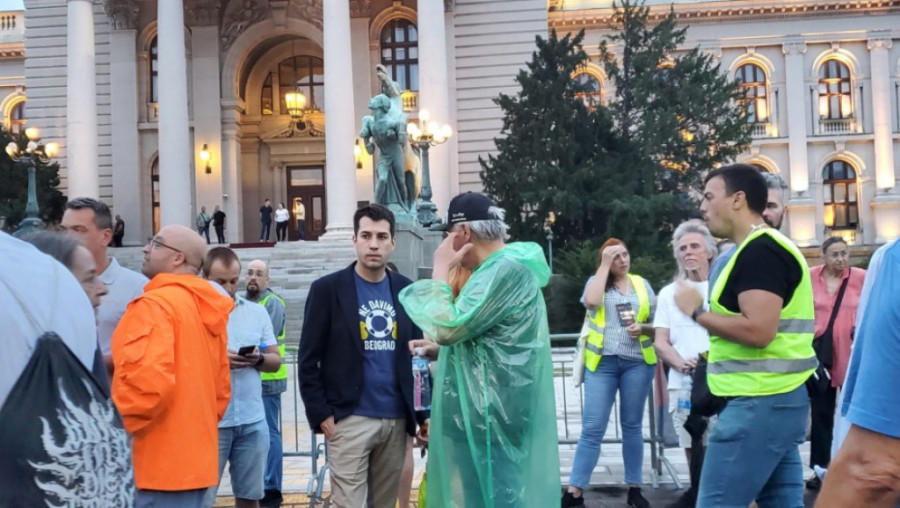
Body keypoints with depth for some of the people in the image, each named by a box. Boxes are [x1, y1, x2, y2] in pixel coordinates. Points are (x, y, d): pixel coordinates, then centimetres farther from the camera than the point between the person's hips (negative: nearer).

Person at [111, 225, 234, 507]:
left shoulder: (154, 305, -13)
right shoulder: (207, 309, 12)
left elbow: (147, 382, -25)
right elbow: (221, 386, 15)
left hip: (157, 461, -9)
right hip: (194, 457, 9)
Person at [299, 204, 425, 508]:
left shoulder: (406, 290, 8)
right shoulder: (328, 289, -2)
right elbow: (308, 360, -3)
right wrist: (321, 414, -9)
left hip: (396, 420, 4)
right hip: (350, 419, -4)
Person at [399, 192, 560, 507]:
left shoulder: (506, 269, -19)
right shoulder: (503, 268, 15)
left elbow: (447, 327, -22)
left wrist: (441, 270, -12)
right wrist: (435, 349, 15)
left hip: (488, 419, -10)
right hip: (485, 415, 10)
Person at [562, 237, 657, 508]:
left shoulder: (642, 283, 12)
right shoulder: (596, 281, 7)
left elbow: (658, 323, 14)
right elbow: (591, 302, -16)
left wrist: (644, 328, -8)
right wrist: (604, 265, -8)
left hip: (637, 362, 2)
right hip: (602, 362, -2)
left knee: (632, 426, 9)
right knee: (592, 428, -4)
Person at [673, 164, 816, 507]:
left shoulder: (759, 250, -15)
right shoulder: (766, 247, 18)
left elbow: (758, 330, -25)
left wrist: (696, 312, -12)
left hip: (759, 405, -11)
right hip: (777, 401, 11)